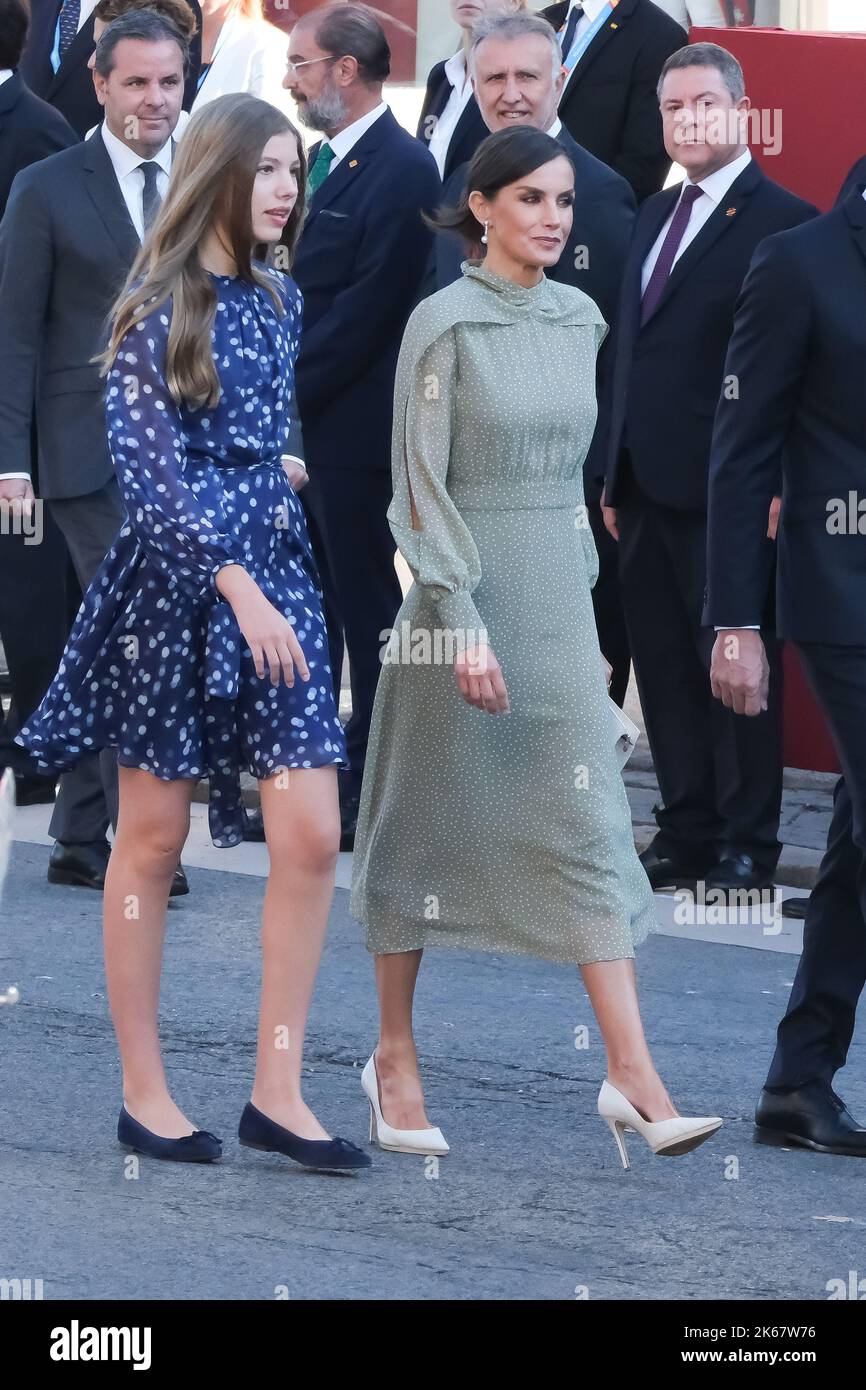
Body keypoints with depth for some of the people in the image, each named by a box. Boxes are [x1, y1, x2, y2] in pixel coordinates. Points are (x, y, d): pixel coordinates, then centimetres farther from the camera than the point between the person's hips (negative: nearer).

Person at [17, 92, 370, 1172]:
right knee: (152, 837, 4)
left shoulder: (278, 300, 10)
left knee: (310, 835, -4)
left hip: (273, 567, 6)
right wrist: (236, 585, -20)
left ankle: (276, 1093, 1)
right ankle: (143, 1091, 12)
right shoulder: (156, 311, -8)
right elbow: (152, 465, -14)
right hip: (174, 576, -6)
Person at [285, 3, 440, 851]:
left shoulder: (401, 169, -14)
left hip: (348, 431, -9)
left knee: (365, 607, 0)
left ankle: (369, 796, 6)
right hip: (291, 426, 9)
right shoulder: (322, 158, 13)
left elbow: (367, 307, -18)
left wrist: (286, 394, -16)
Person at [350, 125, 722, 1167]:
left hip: (561, 600, 6)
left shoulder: (580, 320, 8)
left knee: (590, 826, -2)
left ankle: (631, 1076, -7)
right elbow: (420, 484, -14)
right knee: (427, 825, 6)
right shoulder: (443, 323, -11)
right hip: (460, 593, -5)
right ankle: (395, 1060, 19)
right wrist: (463, 623, -21)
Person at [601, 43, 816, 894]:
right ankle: (686, 832, 17)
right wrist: (615, 475, 15)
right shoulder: (656, 217, 17)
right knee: (665, 669, 10)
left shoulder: (782, 223, -9)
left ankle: (747, 846, 5)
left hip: (727, 495, -8)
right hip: (648, 487, 8)